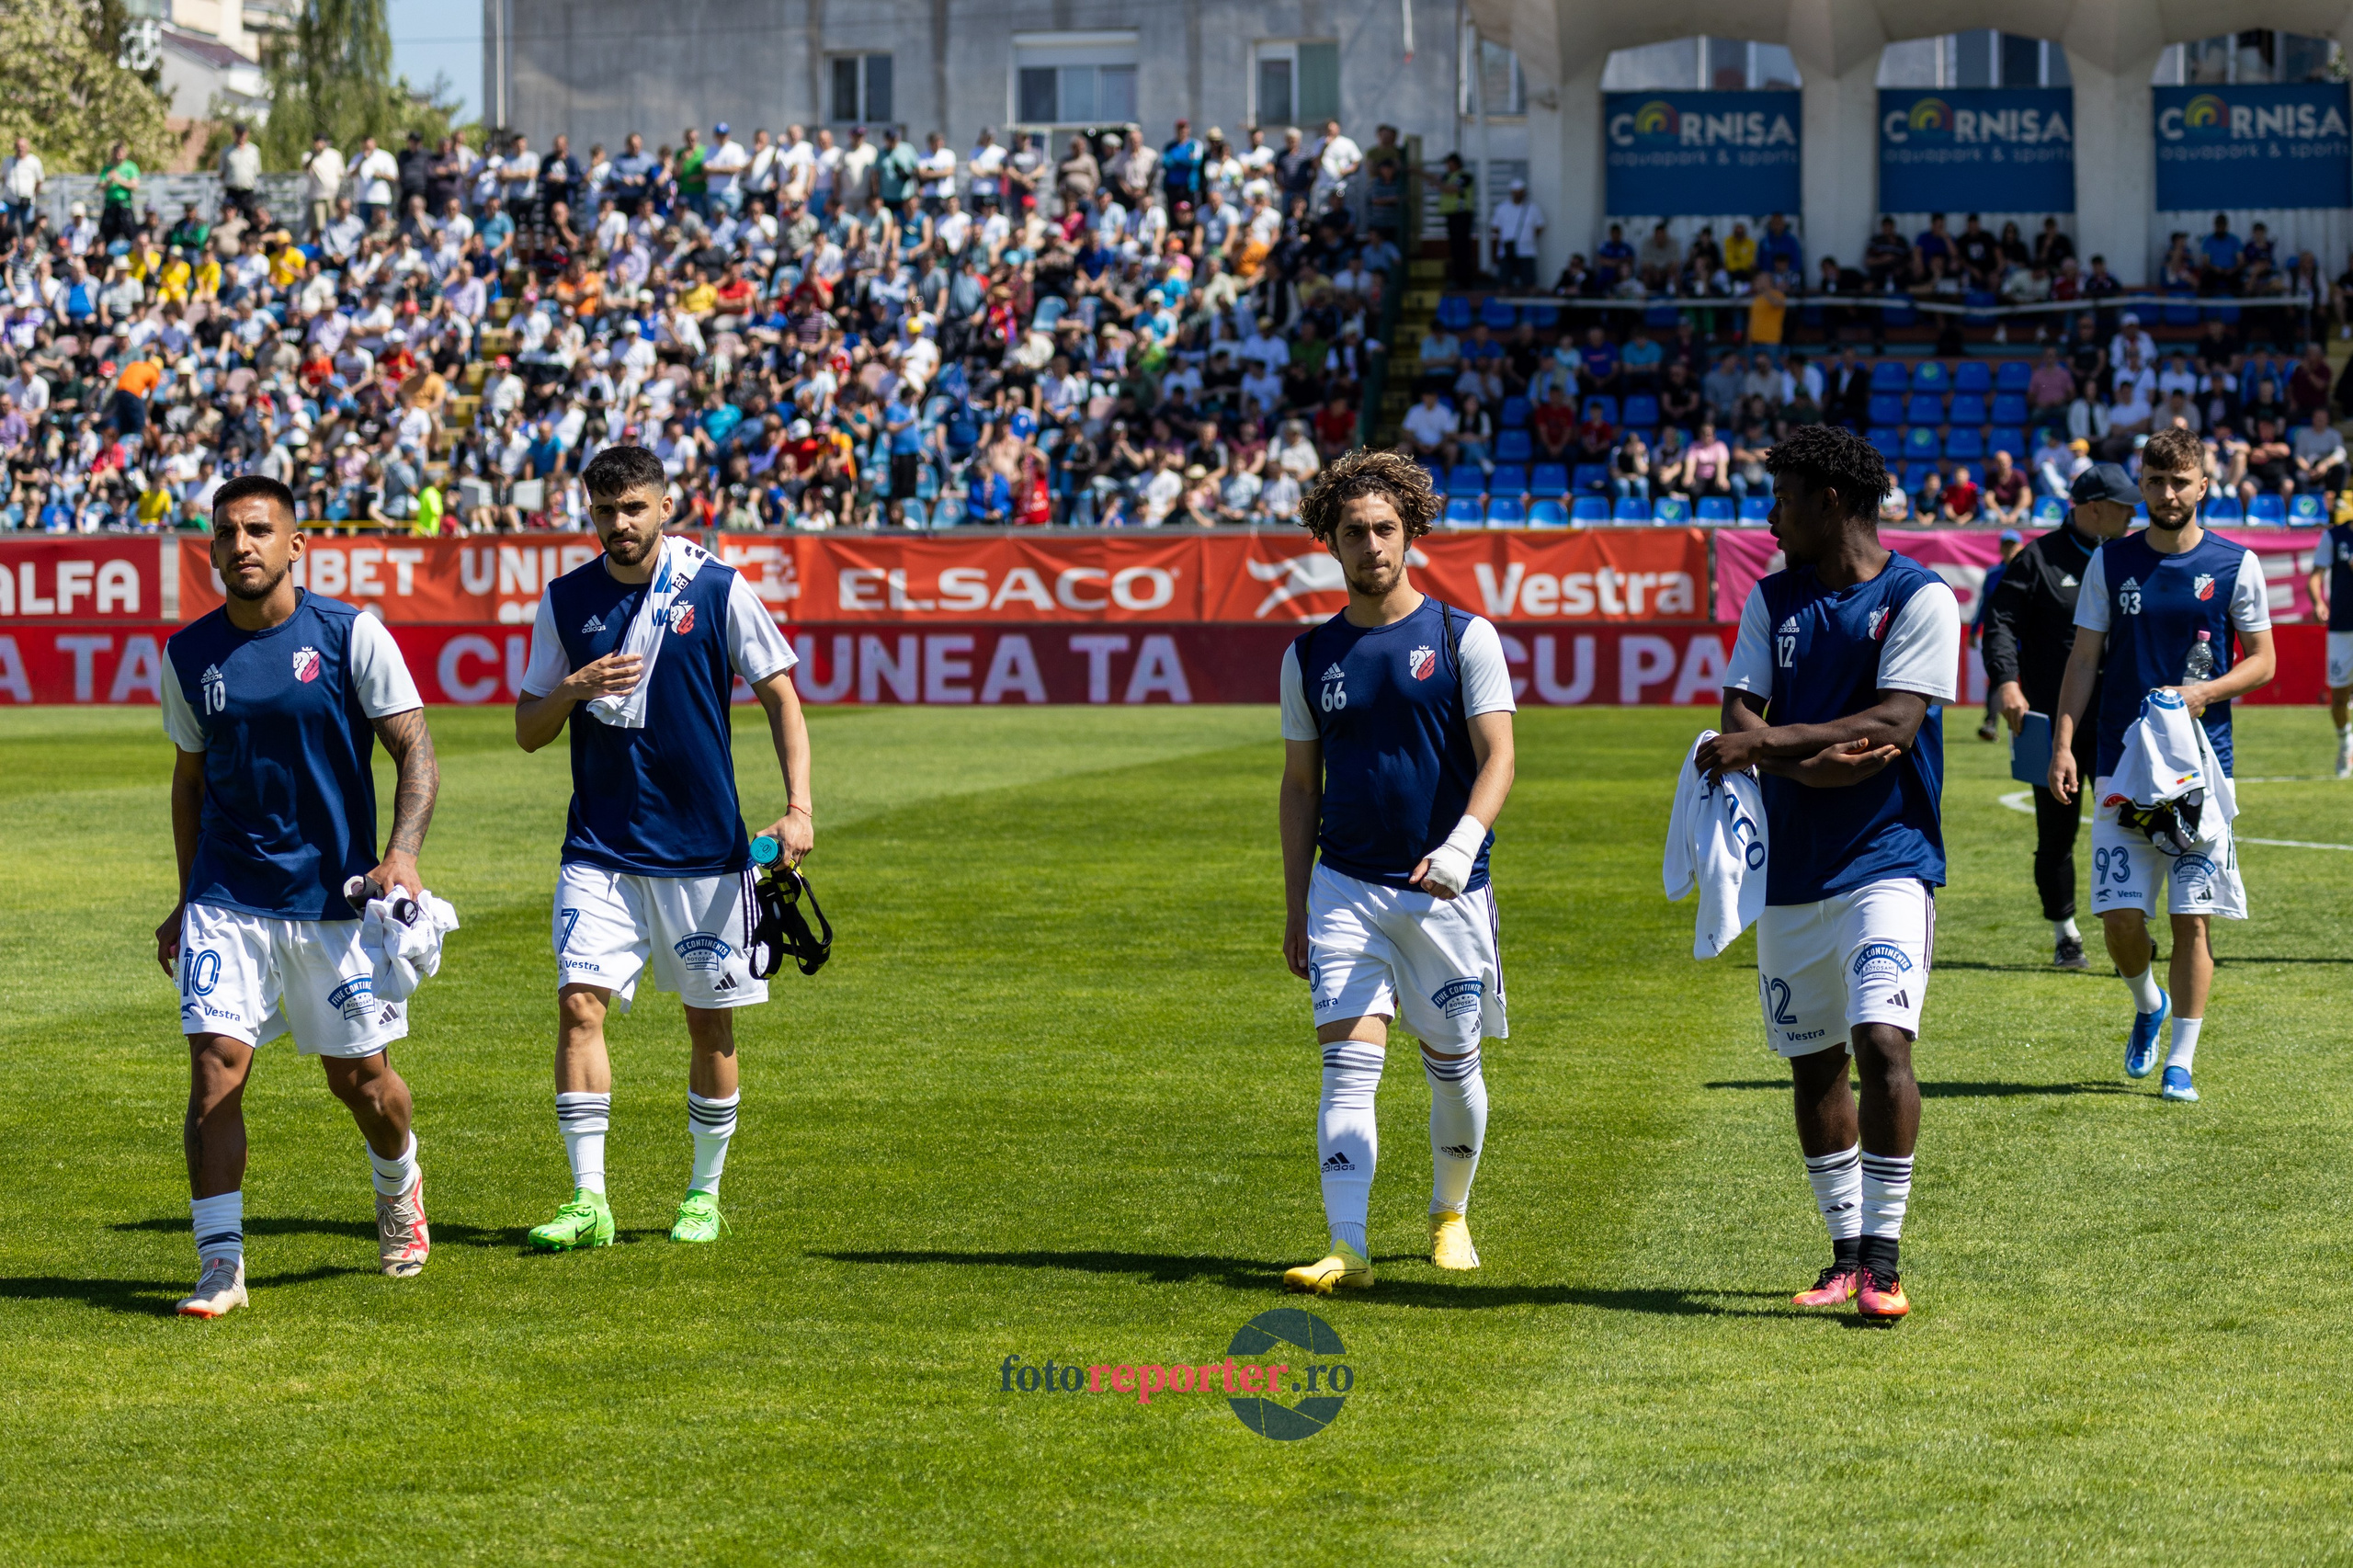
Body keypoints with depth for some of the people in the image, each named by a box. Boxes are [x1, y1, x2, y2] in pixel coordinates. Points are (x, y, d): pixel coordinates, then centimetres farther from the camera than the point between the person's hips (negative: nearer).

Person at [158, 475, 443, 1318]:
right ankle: (220, 1264, -8)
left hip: (337, 896, -2)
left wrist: (402, 854, -20)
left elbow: (415, 750, -5)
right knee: (215, 1065, -12)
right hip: (226, 899, 2)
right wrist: (188, 900, 16)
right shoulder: (188, 655, 3)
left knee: (360, 1077, 8)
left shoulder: (351, 634, -6)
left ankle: (399, 1185, 41)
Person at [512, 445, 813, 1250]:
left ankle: (705, 1193, 21)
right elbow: (528, 731, 8)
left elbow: (780, 697, 1)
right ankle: (589, 1200, -10)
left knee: (710, 1021, 6)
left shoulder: (717, 589, -3)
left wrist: (799, 807, -11)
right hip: (599, 849, 1)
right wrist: (574, 689, -13)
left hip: (705, 850, -1)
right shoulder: (566, 601, 4)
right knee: (579, 1003, -12)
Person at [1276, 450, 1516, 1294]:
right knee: (1349, 1067, -12)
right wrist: (1295, 906, 10)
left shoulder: (1464, 637, -1)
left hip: (1447, 891, -1)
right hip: (1345, 890, 1)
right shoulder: (1311, 656, 8)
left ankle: (1451, 1216, 34)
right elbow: (1300, 785, 14)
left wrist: (1462, 843, -27)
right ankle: (1347, 1250, -18)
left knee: (1453, 1066, 10)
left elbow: (1497, 756, -9)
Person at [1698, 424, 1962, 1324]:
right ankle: (1846, 1254, 20)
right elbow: (1741, 718, 1)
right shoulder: (1773, 600, 10)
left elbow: (1894, 723, -17)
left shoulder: (1920, 598, -7)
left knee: (1881, 1042, -18)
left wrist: (1772, 742, -22)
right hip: (1793, 869, 6)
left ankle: (1884, 1257, -12)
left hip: (1887, 864, -6)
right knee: (1812, 1063, 9)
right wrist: (1813, 762, -18)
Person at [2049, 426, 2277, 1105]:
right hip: (2122, 763, 1)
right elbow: (2084, 659, 6)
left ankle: (2181, 1061, 6)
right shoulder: (2111, 563, 5)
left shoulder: (2236, 565, 1)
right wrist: (2063, 743, -5)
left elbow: (2262, 661, 6)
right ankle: (2148, 1006, 27)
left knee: (2191, 918, -3)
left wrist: (2207, 691, -13)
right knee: (2121, 916, -4)